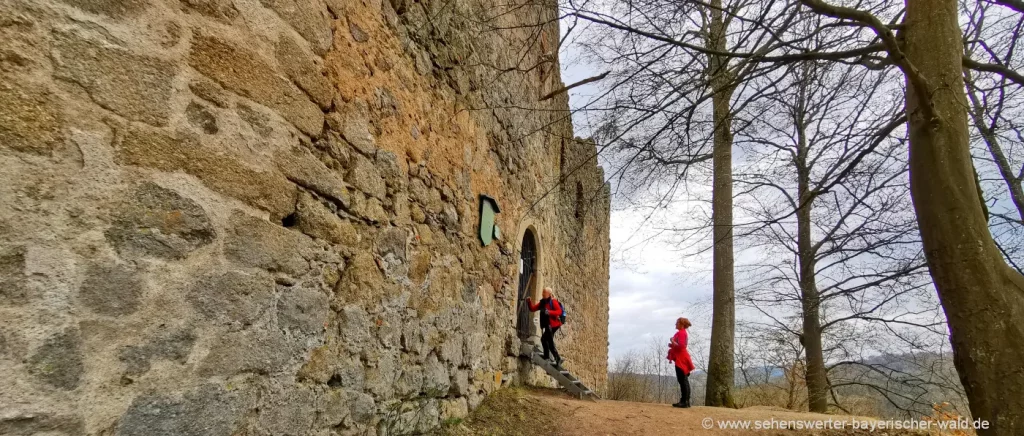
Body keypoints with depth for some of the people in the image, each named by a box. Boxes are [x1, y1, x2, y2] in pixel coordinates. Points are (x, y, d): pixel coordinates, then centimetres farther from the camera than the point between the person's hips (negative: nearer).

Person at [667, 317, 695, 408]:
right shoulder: (682, 332, 17)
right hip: (681, 359, 11)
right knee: (684, 381, 10)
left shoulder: (681, 333, -15)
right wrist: (672, 345, 9)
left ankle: (684, 402, -10)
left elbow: (681, 346, -23)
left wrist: (672, 342, -11)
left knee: (682, 381, -10)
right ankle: (685, 401, 13)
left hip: (681, 359, -11)